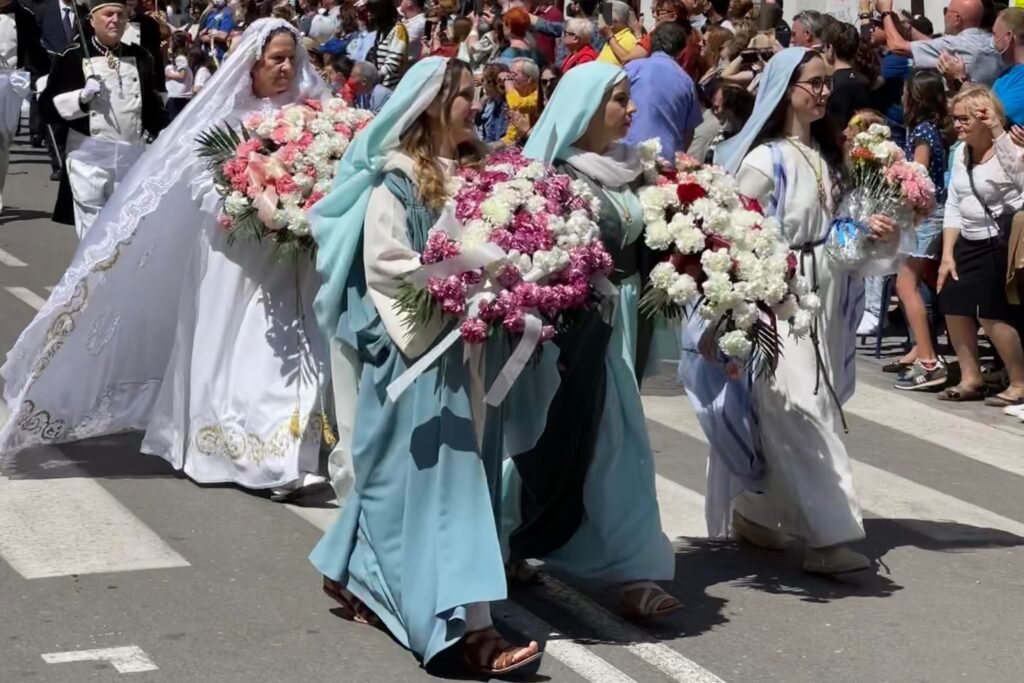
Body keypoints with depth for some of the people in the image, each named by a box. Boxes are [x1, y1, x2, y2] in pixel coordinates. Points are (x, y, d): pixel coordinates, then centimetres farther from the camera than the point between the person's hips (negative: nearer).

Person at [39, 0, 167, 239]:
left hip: (132, 156, 4)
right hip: (90, 157, -4)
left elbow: (153, 105, 18)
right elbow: (47, 107, -3)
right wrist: (82, 96, -16)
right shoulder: (73, 58, -1)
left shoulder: (140, 58, 11)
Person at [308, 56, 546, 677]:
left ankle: (354, 574, 30)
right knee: (439, 476, -9)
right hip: (420, 345, -8)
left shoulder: (473, 171, 14)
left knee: (410, 480, 14)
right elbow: (385, 264, -14)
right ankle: (467, 625, -12)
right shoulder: (395, 179, -9)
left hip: (466, 342, 8)